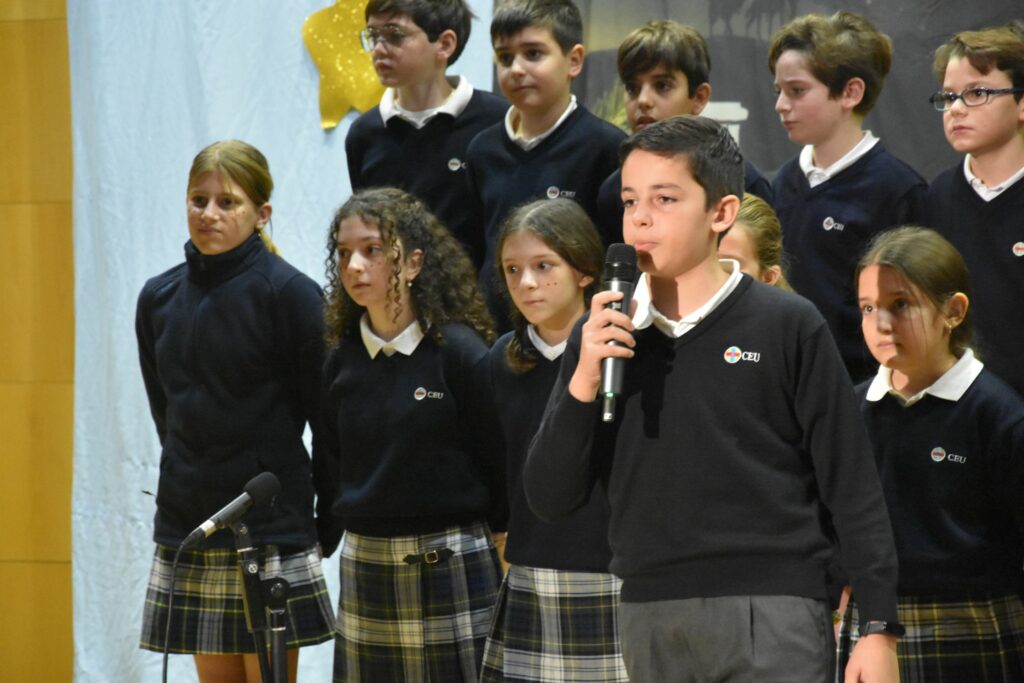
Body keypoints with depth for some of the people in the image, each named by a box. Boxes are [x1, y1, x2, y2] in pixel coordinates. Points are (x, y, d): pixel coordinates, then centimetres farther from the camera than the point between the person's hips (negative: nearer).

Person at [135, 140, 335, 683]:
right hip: (188, 522, 5)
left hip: (268, 529, -5)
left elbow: (326, 414, -5)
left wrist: (329, 516, -2)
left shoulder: (288, 293, -8)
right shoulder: (158, 298, 8)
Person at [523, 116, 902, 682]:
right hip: (650, 621, 4)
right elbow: (548, 500, 5)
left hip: (770, 618, -3)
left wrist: (879, 628, -4)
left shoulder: (788, 327, -2)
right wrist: (584, 381, -8)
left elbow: (852, 492, 0)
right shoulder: (602, 335, 8)